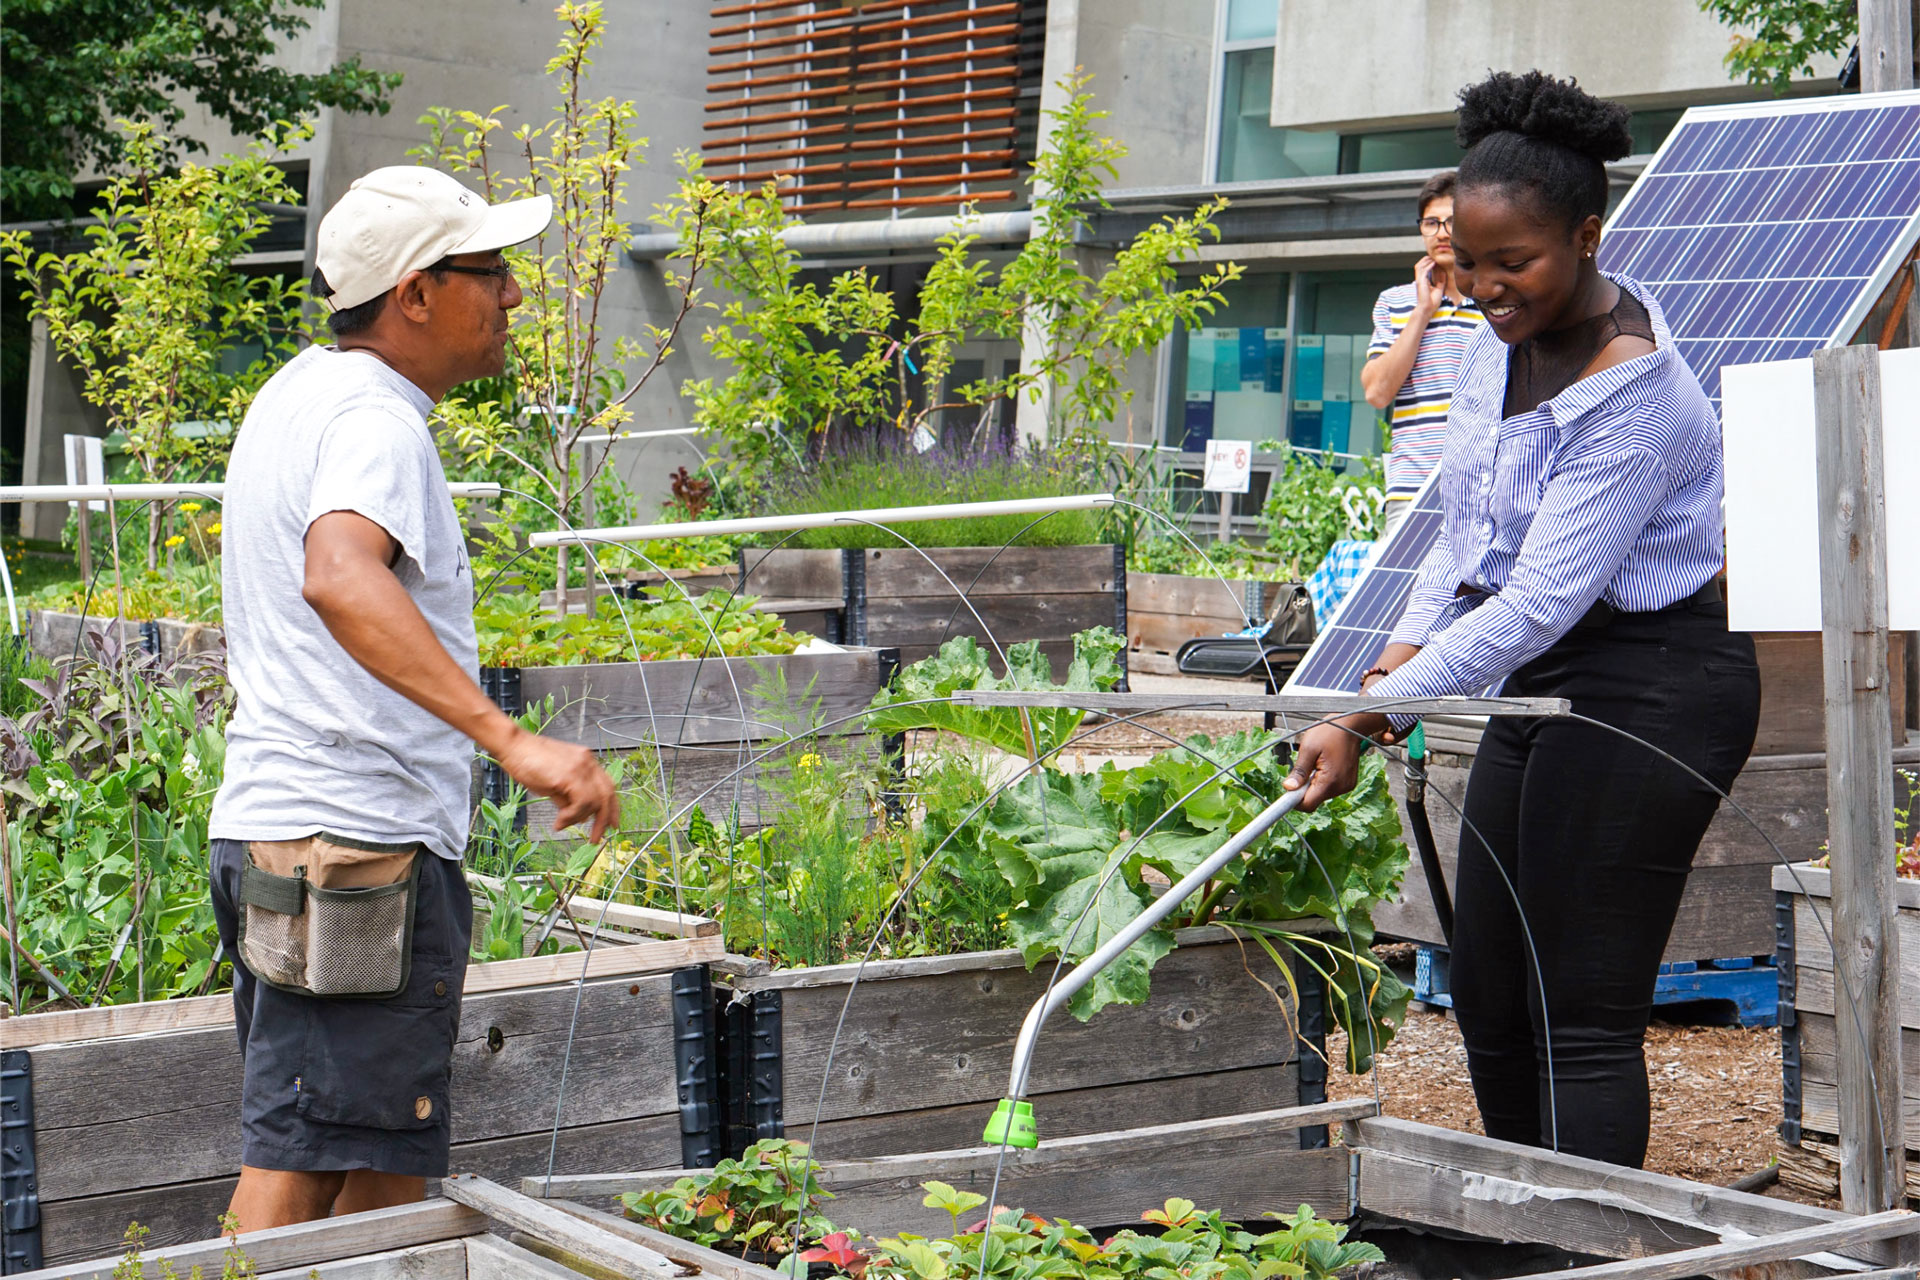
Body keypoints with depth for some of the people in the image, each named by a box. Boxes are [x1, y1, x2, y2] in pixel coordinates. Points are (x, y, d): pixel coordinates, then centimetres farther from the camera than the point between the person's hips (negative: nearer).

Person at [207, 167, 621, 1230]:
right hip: (358, 848, -10)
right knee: (301, 1177, -8)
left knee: (380, 1179, 15)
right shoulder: (376, 423, -15)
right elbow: (340, 579, -36)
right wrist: (511, 740, -42)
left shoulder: (296, 390, 16)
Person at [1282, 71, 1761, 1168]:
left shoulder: (1635, 391, -22)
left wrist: (1371, 717, -27)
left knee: (1585, 1019, -9)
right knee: (1490, 999, 12)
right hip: (1544, 680, 9)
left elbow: (1544, 598, -26)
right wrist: (1414, 641, 5)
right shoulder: (1506, 337, 5)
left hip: (1651, 692, -9)